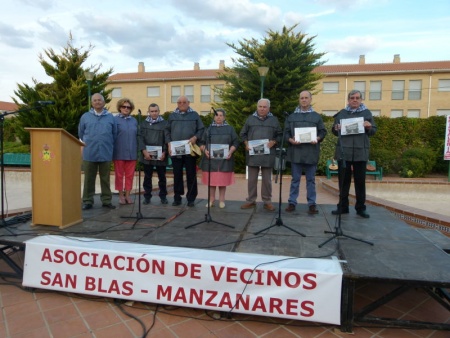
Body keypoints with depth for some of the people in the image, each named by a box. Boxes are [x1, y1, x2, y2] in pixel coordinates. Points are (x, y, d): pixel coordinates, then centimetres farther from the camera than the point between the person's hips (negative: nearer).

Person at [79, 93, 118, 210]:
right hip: (89, 153, 0)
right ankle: (87, 201, 16)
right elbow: (81, 134, 13)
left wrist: (108, 146, 9)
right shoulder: (85, 116, 5)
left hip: (106, 153, 0)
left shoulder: (110, 117, 5)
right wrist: (88, 144, 14)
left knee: (105, 179, 8)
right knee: (89, 179, 6)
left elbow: (114, 134, 9)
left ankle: (106, 200, 16)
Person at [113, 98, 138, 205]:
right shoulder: (115, 120, 0)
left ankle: (127, 195, 17)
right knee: (119, 175, 6)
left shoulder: (134, 121, 11)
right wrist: (112, 151, -5)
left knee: (130, 175, 6)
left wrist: (138, 150, 8)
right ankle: (121, 195, 18)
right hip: (119, 153, -3)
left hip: (131, 153, 3)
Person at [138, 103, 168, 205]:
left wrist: (164, 152, -12)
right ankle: (147, 197, 18)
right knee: (147, 177, 8)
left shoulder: (165, 123, 2)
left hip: (161, 155, -1)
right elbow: (141, 138, 0)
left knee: (162, 177, 8)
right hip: (147, 155, 2)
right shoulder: (144, 124, 8)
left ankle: (163, 196, 19)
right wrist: (144, 151, -12)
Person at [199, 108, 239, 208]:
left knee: (223, 181, 3)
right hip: (210, 159, 1)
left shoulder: (230, 129, 9)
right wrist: (205, 150, -10)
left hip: (224, 159, -1)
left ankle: (222, 200, 14)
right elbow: (202, 143, 9)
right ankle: (211, 200, 15)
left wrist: (230, 151, -13)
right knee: (211, 180, 3)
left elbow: (235, 142, 4)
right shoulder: (208, 129, 11)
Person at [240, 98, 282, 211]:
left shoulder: (274, 120, 10)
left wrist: (274, 142, -9)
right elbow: (243, 133, 13)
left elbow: (280, 135, 9)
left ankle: (267, 202, 15)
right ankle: (251, 200, 17)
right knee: (252, 179, 6)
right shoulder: (250, 118, 11)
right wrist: (246, 143, -3)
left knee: (267, 179, 5)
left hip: (267, 154, 0)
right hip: (252, 153, 1)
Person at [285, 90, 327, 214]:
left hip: (311, 152, 0)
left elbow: (323, 132, 8)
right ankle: (292, 202, 13)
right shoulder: (291, 116, 10)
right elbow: (286, 132, 6)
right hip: (296, 152, 0)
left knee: (311, 179, 6)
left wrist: (317, 139, -12)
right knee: (295, 179, 6)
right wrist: (291, 140, -13)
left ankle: (312, 204, 12)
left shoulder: (317, 116, 10)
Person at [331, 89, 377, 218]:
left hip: (361, 152, -1)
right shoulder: (341, 113, 12)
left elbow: (374, 131, 8)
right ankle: (343, 206, 14)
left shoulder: (367, 113, 9)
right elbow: (334, 131, 13)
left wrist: (369, 127, -13)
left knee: (360, 181, 4)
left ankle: (360, 208, 13)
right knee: (344, 180, 5)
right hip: (343, 152, 1)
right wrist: (336, 129, -10)